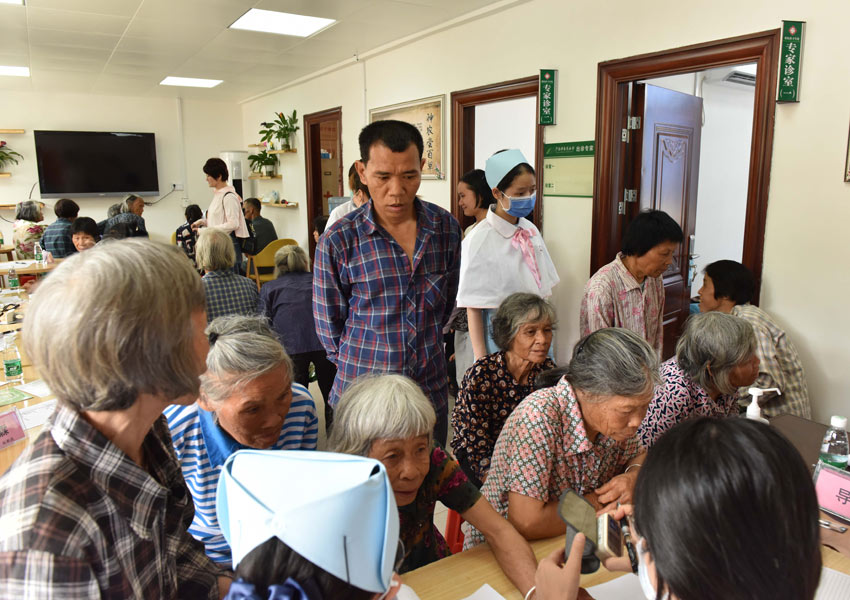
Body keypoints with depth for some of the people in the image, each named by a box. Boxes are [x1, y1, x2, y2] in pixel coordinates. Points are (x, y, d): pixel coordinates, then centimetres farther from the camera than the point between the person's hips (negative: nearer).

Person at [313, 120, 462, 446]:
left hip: (432, 391, 3)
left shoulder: (446, 228, -3)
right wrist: (362, 364, 5)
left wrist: (426, 348, 12)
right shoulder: (338, 240, -13)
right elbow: (329, 324, -2)